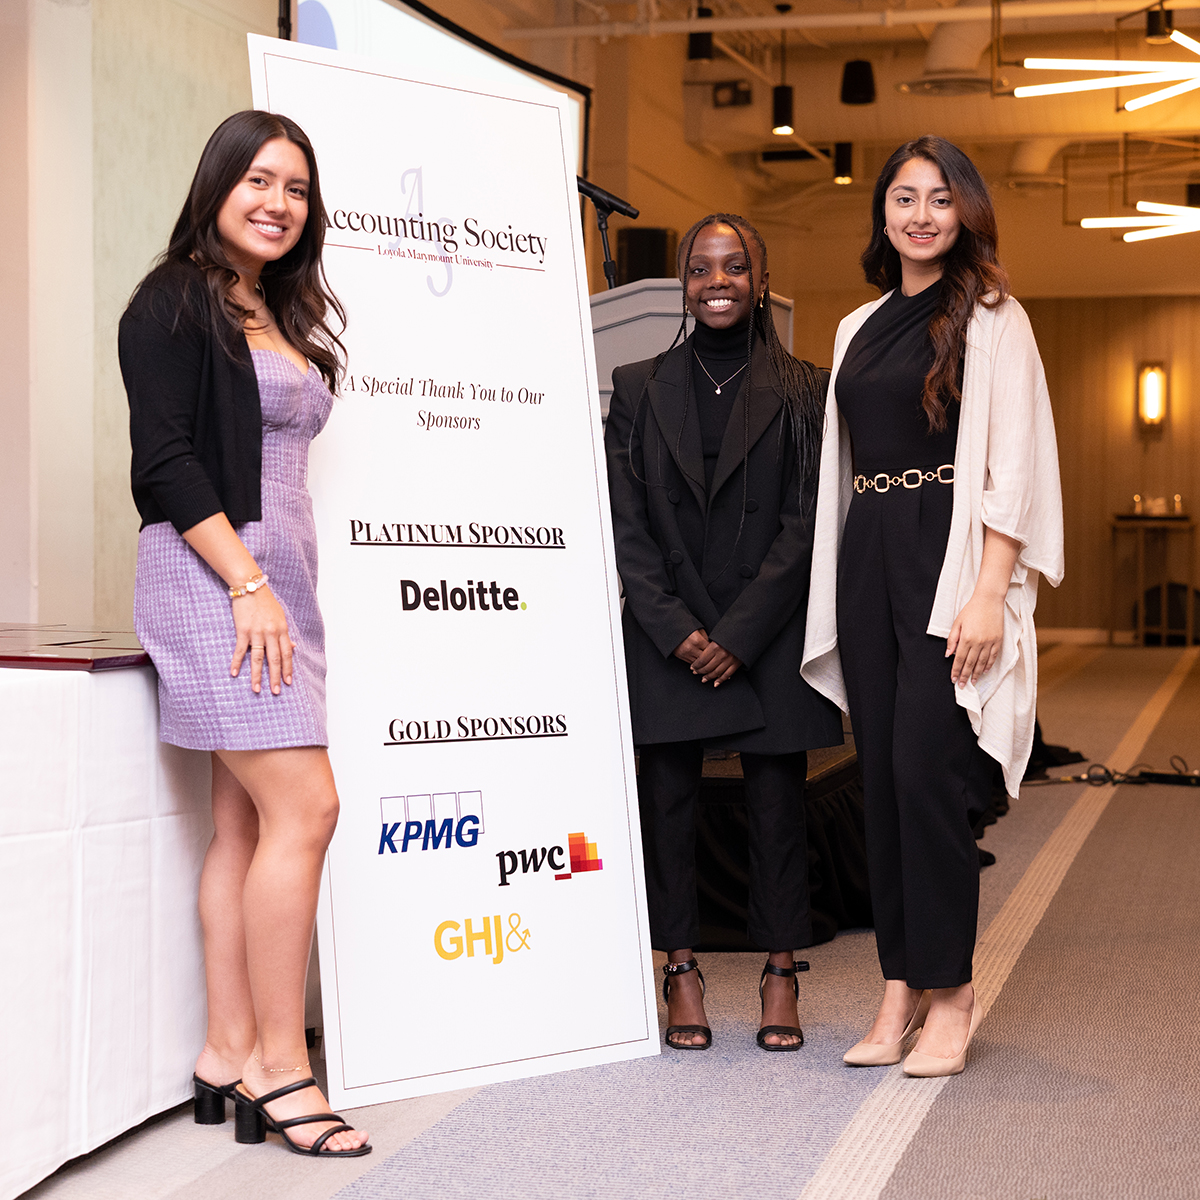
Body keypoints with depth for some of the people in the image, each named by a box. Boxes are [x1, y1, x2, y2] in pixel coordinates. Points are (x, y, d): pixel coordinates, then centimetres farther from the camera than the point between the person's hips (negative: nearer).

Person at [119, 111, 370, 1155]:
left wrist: (283, 585, 14)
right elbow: (165, 459, -13)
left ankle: (230, 1050, 11)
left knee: (247, 821, 6)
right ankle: (278, 1066, -6)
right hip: (211, 571, -8)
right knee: (305, 806, -13)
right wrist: (248, 582, -18)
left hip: (277, 577, 8)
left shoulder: (286, 318, 20)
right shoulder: (174, 303, -4)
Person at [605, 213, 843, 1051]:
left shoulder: (803, 392, 3)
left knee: (777, 799, 2)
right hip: (669, 635, 1)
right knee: (668, 797, 1)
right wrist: (677, 631, -8)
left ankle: (782, 972, 13)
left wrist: (739, 635, -10)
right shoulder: (640, 388, 8)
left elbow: (805, 526, -3)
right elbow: (626, 524, 3)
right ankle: (681, 973, 10)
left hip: (770, 636, -1)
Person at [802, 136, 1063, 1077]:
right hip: (866, 558, 6)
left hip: (947, 557, -6)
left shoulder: (990, 319, 0)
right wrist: (835, 593, 10)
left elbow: (1012, 466, -7)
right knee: (882, 772, 5)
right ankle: (902, 987, 11)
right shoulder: (858, 329, 17)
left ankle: (950, 990, 0)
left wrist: (988, 593, -16)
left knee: (928, 768, -10)